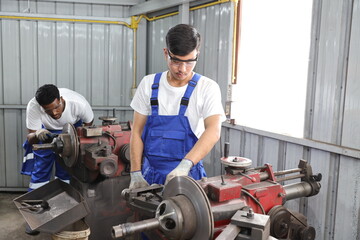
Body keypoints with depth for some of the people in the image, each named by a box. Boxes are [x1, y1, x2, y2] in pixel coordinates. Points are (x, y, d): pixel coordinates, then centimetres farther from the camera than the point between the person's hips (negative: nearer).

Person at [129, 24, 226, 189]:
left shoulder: (207, 88, -9)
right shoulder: (148, 84, -1)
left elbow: (213, 131, -23)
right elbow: (137, 131, 2)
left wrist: (185, 165, -37)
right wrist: (136, 173, -4)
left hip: (188, 175, -2)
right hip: (150, 174, 2)